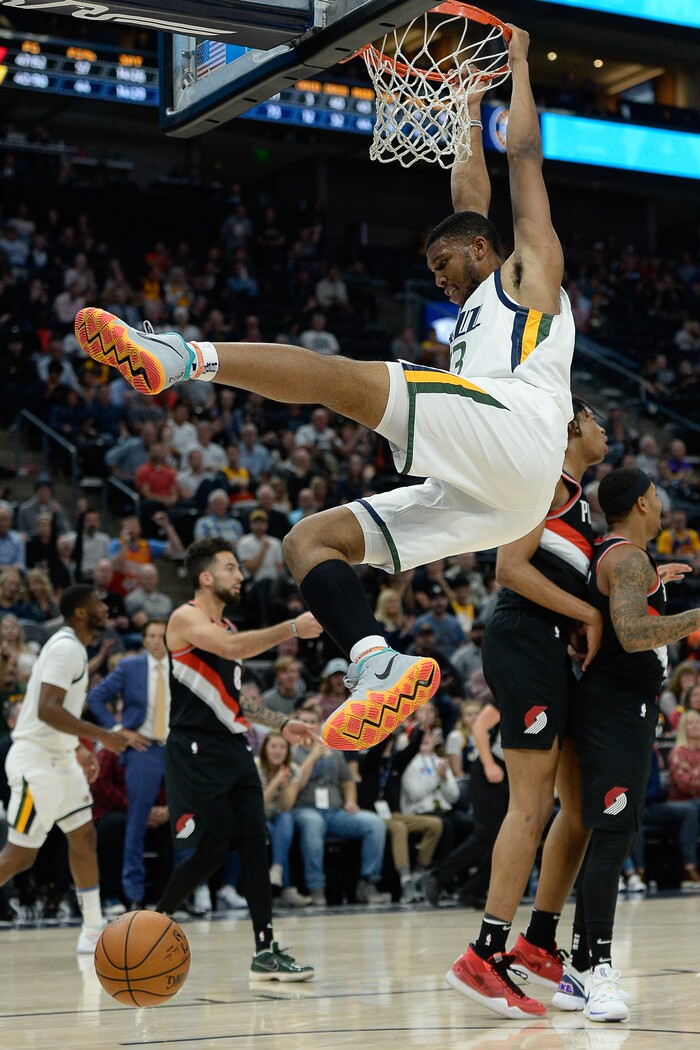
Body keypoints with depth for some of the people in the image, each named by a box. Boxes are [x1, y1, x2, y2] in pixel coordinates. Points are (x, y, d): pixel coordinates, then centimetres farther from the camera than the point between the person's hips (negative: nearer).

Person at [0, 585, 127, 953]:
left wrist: (79, 749, 18)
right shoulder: (66, 647, -17)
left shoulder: (73, 647, 14)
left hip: (59, 758, 10)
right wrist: (102, 736, -23)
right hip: (36, 761, -10)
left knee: (84, 837, 11)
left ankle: (93, 932, 15)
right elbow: (47, 710, -26)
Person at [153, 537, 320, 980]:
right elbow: (232, 648, -28)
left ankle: (266, 951, 0)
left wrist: (281, 722, 21)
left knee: (255, 843, -1)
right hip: (195, 749, -8)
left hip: (233, 747, 8)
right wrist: (293, 628, -29)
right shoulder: (187, 618, -8)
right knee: (211, 850, -9)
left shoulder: (228, 625, 18)